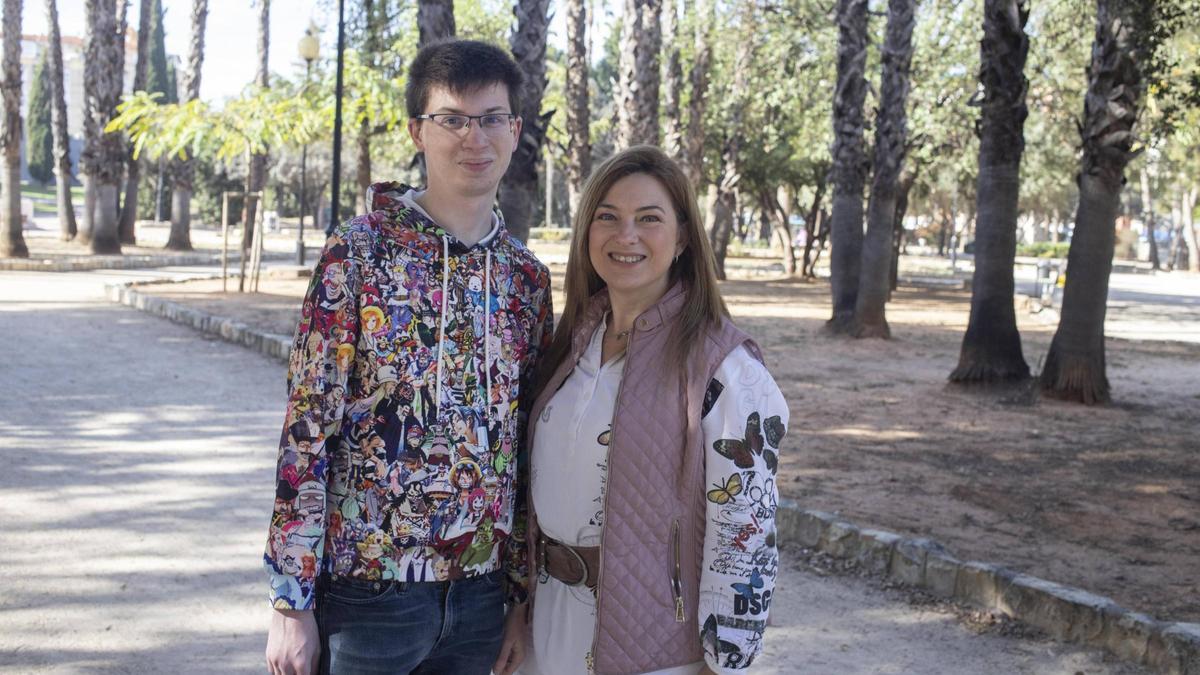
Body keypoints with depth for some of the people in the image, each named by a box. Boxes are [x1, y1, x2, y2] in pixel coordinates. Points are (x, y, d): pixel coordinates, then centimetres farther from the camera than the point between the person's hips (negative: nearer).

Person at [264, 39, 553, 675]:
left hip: (480, 593, 4)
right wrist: (291, 600, -11)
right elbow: (307, 427, -9)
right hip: (366, 588, -4)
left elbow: (529, 448, 10)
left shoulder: (527, 278, 6)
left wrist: (523, 597, 10)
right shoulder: (359, 252, -7)